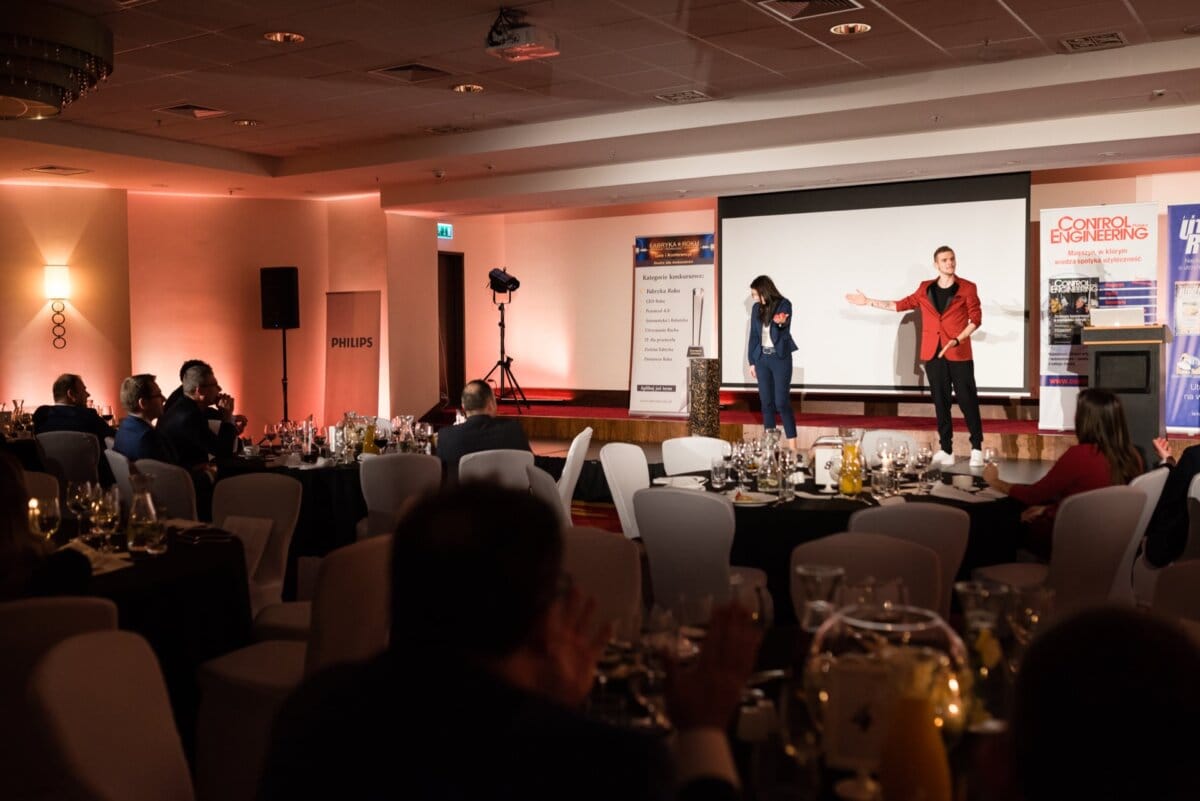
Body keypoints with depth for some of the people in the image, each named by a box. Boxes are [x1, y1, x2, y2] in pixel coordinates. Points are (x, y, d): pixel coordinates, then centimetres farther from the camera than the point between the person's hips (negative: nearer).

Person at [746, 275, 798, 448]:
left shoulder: (784, 304, -7)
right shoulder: (757, 308, 7)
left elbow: (784, 332, -15)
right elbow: (753, 335, 12)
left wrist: (781, 323, -38)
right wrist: (752, 361, 10)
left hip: (780, 357, -5)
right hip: (762, 358, 5)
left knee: (782, 402, -8)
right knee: (766, 402, 6)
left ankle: (792, 445, -5)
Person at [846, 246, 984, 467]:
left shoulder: (967, 289, 0)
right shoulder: (925, 289, 10)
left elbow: (976, 319, -2)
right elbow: (902, 304, 19)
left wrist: (957, 340, -16)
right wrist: (869, 302, 18)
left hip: (960, 354, -3)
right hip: (933, 355, 3)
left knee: (967, 400, -3)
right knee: (941, 402, 5)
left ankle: (976, 449, 7)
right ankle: (946, 450, 9)